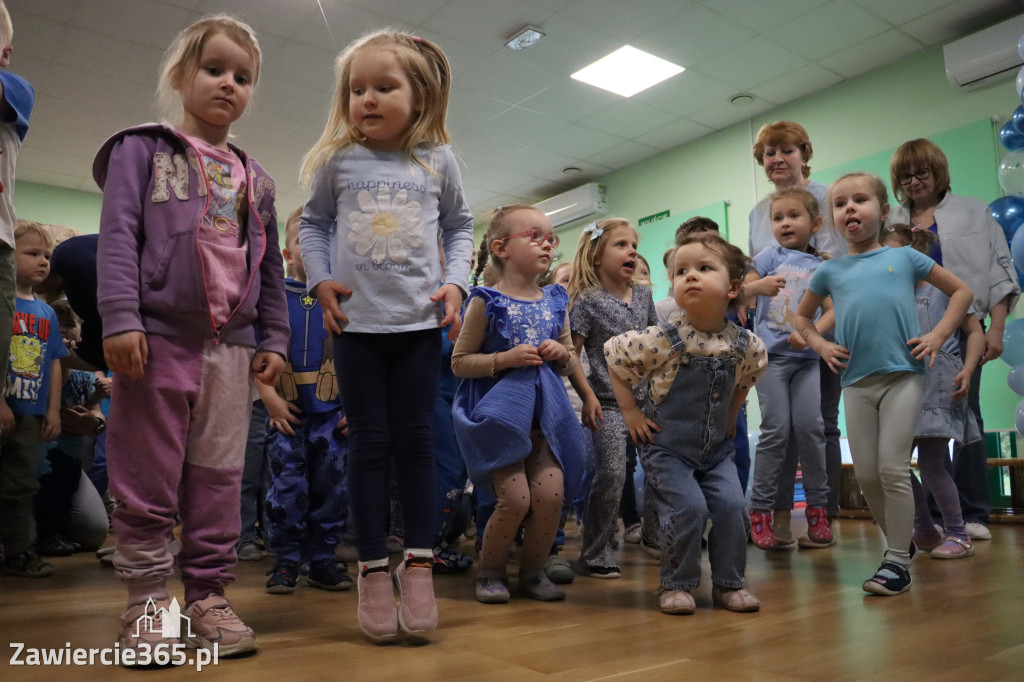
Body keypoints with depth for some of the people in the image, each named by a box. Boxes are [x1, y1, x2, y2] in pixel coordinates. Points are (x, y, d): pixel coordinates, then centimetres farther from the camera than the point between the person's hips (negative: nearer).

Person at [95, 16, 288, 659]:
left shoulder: (255, 179, 18)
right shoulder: (143, 149, 7)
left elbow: (271, 266, 17)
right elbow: (118, 235, -3)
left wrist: (274, 338, 10)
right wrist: (120, 319, -14)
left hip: (231, 347, 4)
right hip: (158, 336, -3)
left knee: (219, 480, 6)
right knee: (148, 480, 3)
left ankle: (209, 596, 17)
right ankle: (147, 602, 15)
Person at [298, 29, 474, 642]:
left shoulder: (437, 160, 5)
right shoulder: (337, 161, 4)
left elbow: (460, 225, 14)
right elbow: (314, 223, 14)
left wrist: (456, 282, 0)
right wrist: (321, 280, -1)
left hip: (421, 322, 0)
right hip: (357, 322, 0)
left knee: (415, 438, 3)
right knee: (370, 441, 4)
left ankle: (419, 563, 13)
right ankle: (373, 568, 14)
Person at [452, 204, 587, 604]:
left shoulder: (555, 302, 10)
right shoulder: (487, 302, -5)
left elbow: (570, 364, 19)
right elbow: (459, 362, -5)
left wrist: (562, 355, -4)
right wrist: (506, 358, -17)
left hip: (544, 413, 5)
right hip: (499, 412, -5)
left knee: (552, 493, -6)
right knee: (516, 498, -12)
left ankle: (532, 571, 18)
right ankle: (490, 572, 15)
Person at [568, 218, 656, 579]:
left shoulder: (643, 294, 10)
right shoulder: (588, 301, -8)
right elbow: (572, 353, -8)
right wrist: (587, 396, -14)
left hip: (646, 399, 6)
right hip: (608, 403, -6)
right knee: (610, 475, -9)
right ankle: (594, 555, 4)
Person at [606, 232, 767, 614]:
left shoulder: (745, 344, -6)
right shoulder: (664, 339, -19)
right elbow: (615, 357, -8)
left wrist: (731, 415, 11)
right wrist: (630, 413, -9)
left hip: (717, 446, 4)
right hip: (667, 446, -4)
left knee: (731, 506, -4)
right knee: (688, 509, -14)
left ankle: (728, 583, 17)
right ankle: (676, 584, 8)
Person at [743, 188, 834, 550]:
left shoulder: (821, 267, 13)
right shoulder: (771, 256, 8)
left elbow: (832, 310, 4)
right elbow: (740, 290, 2)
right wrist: (759, 285, -20)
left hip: (806, 356, 2)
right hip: (771, 354, -2)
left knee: (809, 427, -5)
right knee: (776, 430, -7)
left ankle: (818, 508, 10)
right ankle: (760, 511, 3)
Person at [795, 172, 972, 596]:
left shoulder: (904, 257, 7)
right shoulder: (830, 271, 12)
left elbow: (961, 292, 15)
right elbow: (802, 316, 25)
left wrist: (937, 337, 3)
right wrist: (820, 346, 8)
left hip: (902, 375, -3)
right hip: (856, 382, 3)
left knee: (893, 468, -7)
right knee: (866, 474, 6)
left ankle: (898, 562, 5)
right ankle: (900, 541, 28)